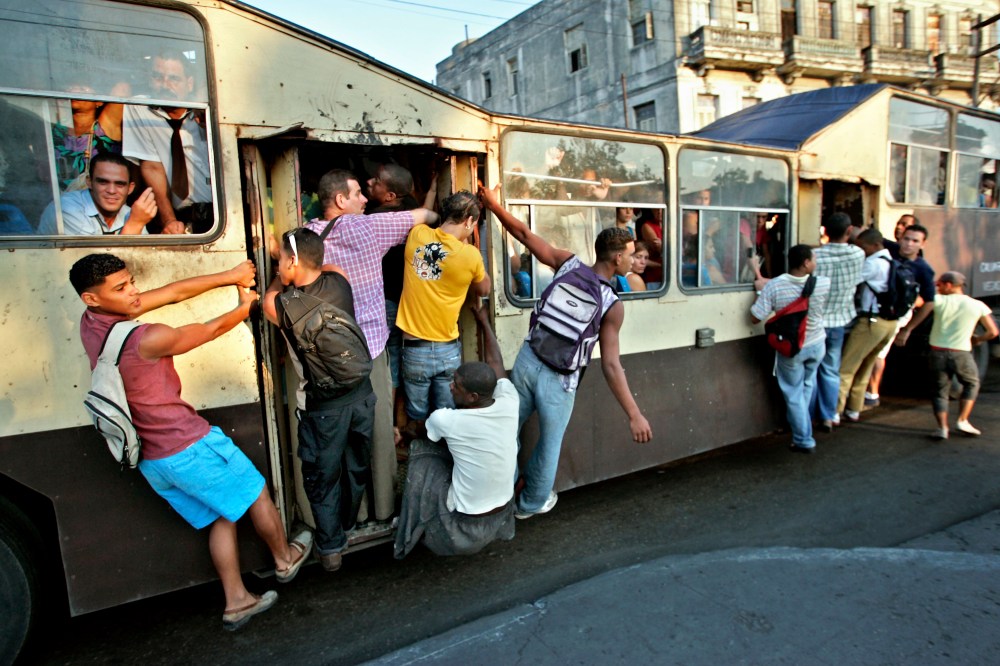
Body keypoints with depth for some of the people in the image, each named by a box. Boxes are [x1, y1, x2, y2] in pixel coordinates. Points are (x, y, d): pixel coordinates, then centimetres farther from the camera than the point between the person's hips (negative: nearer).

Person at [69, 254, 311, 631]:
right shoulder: (150, 339, -27)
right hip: (189, 447, -8)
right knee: (256, 495, 15)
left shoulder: (91, 324, -1)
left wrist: (230, 276, 1)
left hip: (150, 461, 8)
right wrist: (245, 306, 9)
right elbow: (210, 331, -10)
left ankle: (236, 601, 26)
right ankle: (285, 559, 36)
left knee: (224, 516, 19)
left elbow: (175, 292, -1)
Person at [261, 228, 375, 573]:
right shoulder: (339, 281, -7)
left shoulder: (280, 305, -17)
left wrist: (280, 277, 21)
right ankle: (348, 529, 43)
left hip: (323, 408, -5)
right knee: (357, 468, 22)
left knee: (322, 478, 14)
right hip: (361, 394, 5)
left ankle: (331, 548, 24)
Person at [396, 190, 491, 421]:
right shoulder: (470, 255, -11)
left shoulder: (417, 235, -6)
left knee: (417, 418, 15)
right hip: (448, 350, -1)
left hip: (415, 349, 1)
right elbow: (484, 290, 10)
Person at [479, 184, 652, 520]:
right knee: (550, 443, 20)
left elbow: (524, 233, 1)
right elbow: (611, 365, -18)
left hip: (527, 360, 4)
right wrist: (635, 415, -15)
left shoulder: (568, 263, -4)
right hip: (559, 379, -3)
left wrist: (494, 205, 15)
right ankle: (532, 503, 40)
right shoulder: (613, 305, -13)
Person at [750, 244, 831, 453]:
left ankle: (804, 440, 19)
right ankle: (801, 425, 41)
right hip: (816, 345, 2)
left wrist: (759, 291, -5)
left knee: (794, 394, 11)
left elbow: (755, 318, -18)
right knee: (807, 386, 27)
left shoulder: (774, 286, -23)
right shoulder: (824, 283, -17)